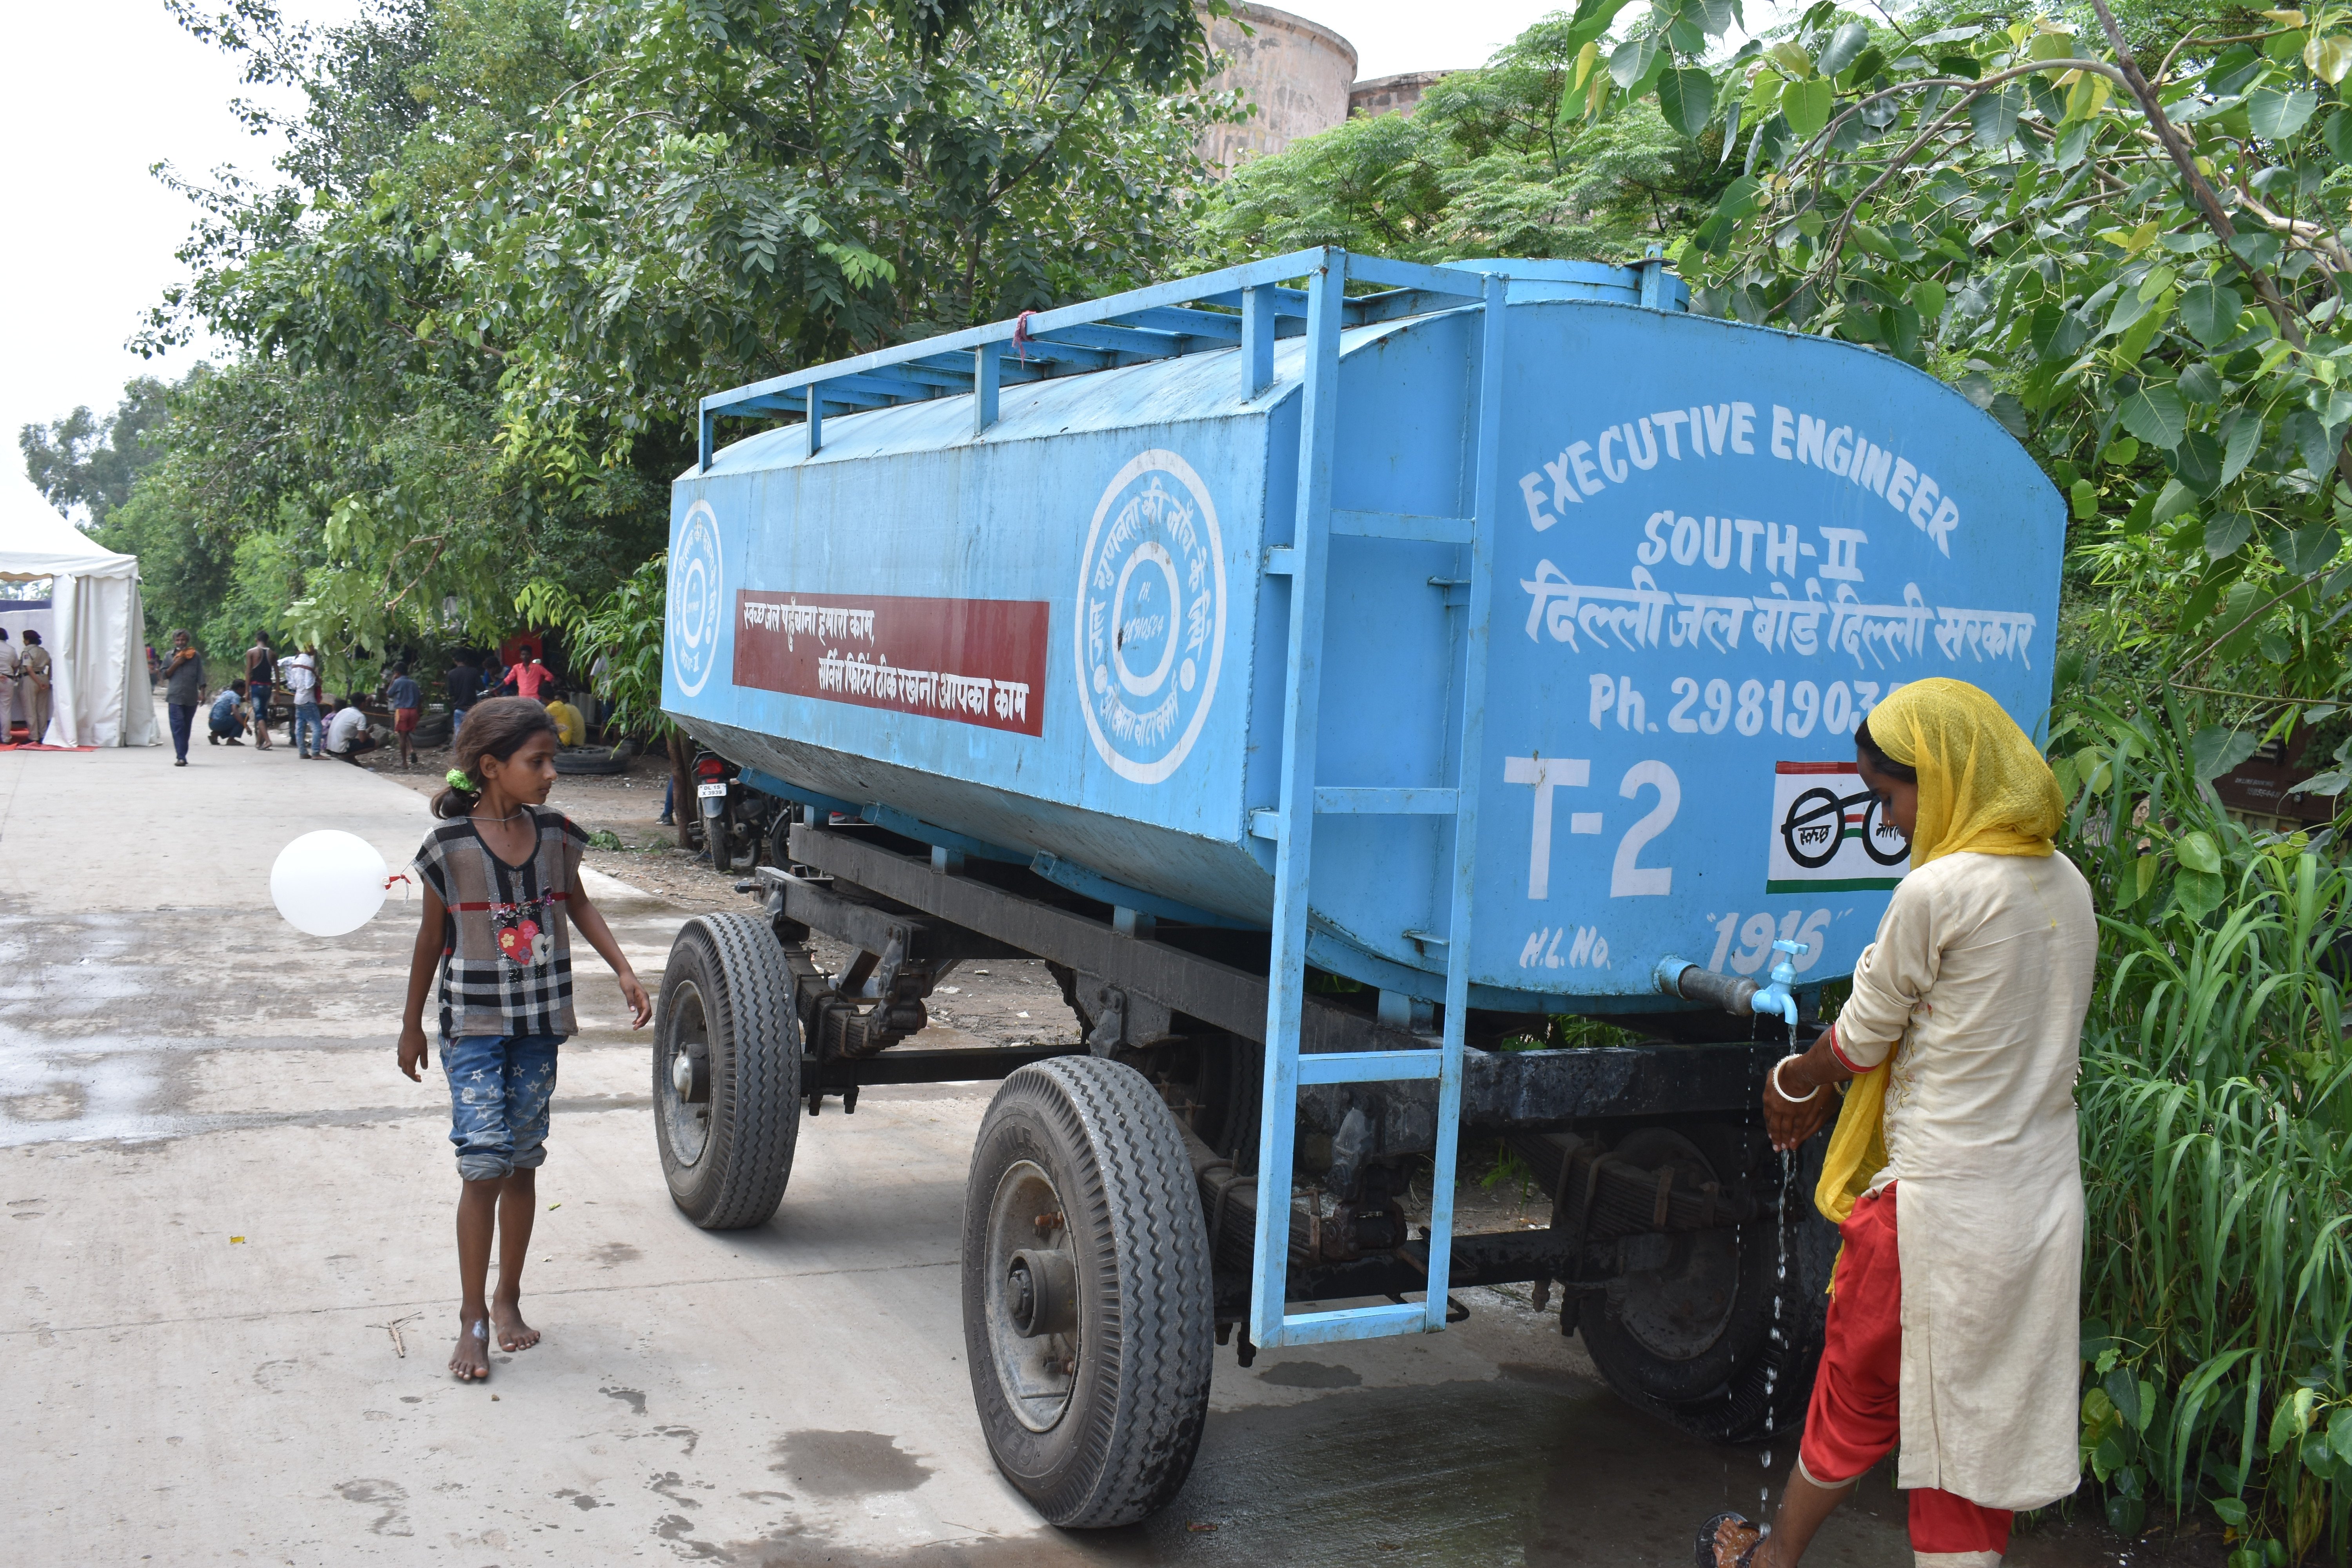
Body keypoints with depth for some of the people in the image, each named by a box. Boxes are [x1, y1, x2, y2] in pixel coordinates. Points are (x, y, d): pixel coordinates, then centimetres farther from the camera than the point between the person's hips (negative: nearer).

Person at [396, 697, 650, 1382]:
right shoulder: (450, 844, -10)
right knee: (483, 1165, -9)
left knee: (522, 1164, 11)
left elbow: (577, 904, 15)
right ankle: (472, 1320, 3)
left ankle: (508, 1299, 26)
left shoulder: (556, 833, 0)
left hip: (539, 1023, 4)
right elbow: (433, 936, 1)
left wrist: (623, 970, 5)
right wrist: (412, 1024, 9)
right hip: (473, 1024, -4)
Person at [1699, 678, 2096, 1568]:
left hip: (1937, 1209, -6)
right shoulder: (2067, 886, 6)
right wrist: (1827, 1095, 18)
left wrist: (1789, 1084, 12)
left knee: (1861, 1395, 14)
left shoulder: (1938, 891, -19)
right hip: (2043, 1205, 6)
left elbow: (1860, 1037, -8)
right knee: (1987, 1415, 12)